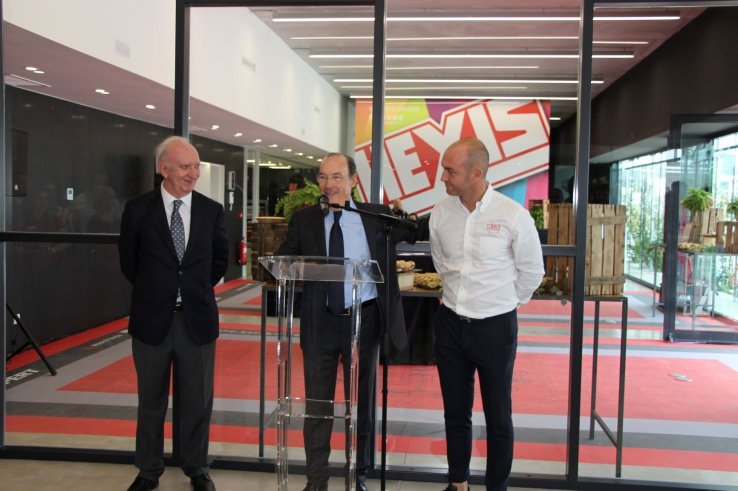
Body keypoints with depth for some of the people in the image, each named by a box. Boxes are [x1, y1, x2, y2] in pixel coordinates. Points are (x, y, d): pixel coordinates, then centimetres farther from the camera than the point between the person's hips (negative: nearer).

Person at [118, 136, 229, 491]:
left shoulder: (212, 211, 0)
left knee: (197, 401, 11)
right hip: (152, 319, 0)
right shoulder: (138, 209, -4)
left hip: (197, 318, 1)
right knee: (151, 400, 14)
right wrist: (153, 291, 10)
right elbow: (129, 262, 7)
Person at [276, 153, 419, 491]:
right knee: (317, 402, 11)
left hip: (364, 320, 0)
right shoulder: (304, 218, 1)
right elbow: (283, 261, -1)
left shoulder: (377, 216, 0)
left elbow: (419, 234, 1)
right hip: (320, 321, 1)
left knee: (362, 401, 13)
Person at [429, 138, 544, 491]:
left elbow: (531, 272, -1)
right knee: (455, 412, 16)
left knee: (498, 416, 9)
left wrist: (504, 302, 8)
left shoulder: (513, 216, -16)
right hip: (450, 323, 4)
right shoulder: (440, 214, -4)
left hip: (495, 326, -4)